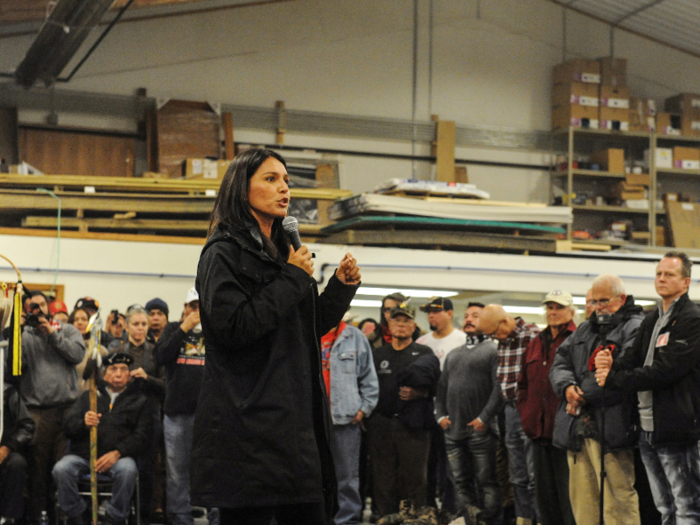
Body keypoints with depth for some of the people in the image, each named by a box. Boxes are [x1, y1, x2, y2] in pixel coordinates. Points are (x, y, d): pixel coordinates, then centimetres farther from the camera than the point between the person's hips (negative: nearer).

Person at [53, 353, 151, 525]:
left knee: (127, 470, -36)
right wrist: (84, 424, -12)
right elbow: (68, 427, 12)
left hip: (119, 457, -2)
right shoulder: (89, 396, 23)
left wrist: (117, 453, -12)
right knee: (61, 469, -29)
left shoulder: (139, 400, 17)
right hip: (82, 455, 2)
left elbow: (141, 436, 5)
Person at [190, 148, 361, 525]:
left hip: (295, 421, 8)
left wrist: (342, 285, 10)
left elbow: (312, 328, 25)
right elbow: (233, 326, -19)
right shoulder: (224, 253, -5)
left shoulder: (283, 253, 21)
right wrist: (293, 279, -11)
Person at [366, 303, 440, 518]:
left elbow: (437, 386, 1)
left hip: (412, 425, -2)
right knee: (384, 478, 3)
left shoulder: (424, 354, 10)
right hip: (381, 425, 3)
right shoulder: (378, 354, 18)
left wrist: (420, 393, -14)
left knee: (415, 478, -4)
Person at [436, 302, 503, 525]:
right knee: (462, 482, 9)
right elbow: (442, 387, 21)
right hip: (453, 431, 6)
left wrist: (484, 418, -15)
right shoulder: (453, 354, 21)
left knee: (486, 481, -3)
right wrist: (440, 414, 6)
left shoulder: (493, 350, -1)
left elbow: (499, 388, -10)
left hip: (480, 430, -6)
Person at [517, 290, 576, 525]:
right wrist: (526, 415, 14)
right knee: (544, 493, 13)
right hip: (539, 430, 7)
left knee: (567, 493, -6)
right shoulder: (535, 345, 18)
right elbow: (523, 384, 24)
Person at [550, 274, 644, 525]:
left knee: (618, 503, -8)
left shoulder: (635, 328, -3)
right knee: (582, 499, 10)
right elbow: (560, 363, 19)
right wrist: (568, 387, -4)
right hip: (577, 429, 8)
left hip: (610, 429, -7)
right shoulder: (584, 330, 24)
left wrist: (583, 395, -11)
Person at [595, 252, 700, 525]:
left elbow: (665, 371, -19)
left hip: (675, 429, -9)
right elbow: (634, 359, 11)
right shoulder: (651, 321, 18)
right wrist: (612, 363, -13)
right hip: (648, 428, 9)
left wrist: (613, 379, -15)